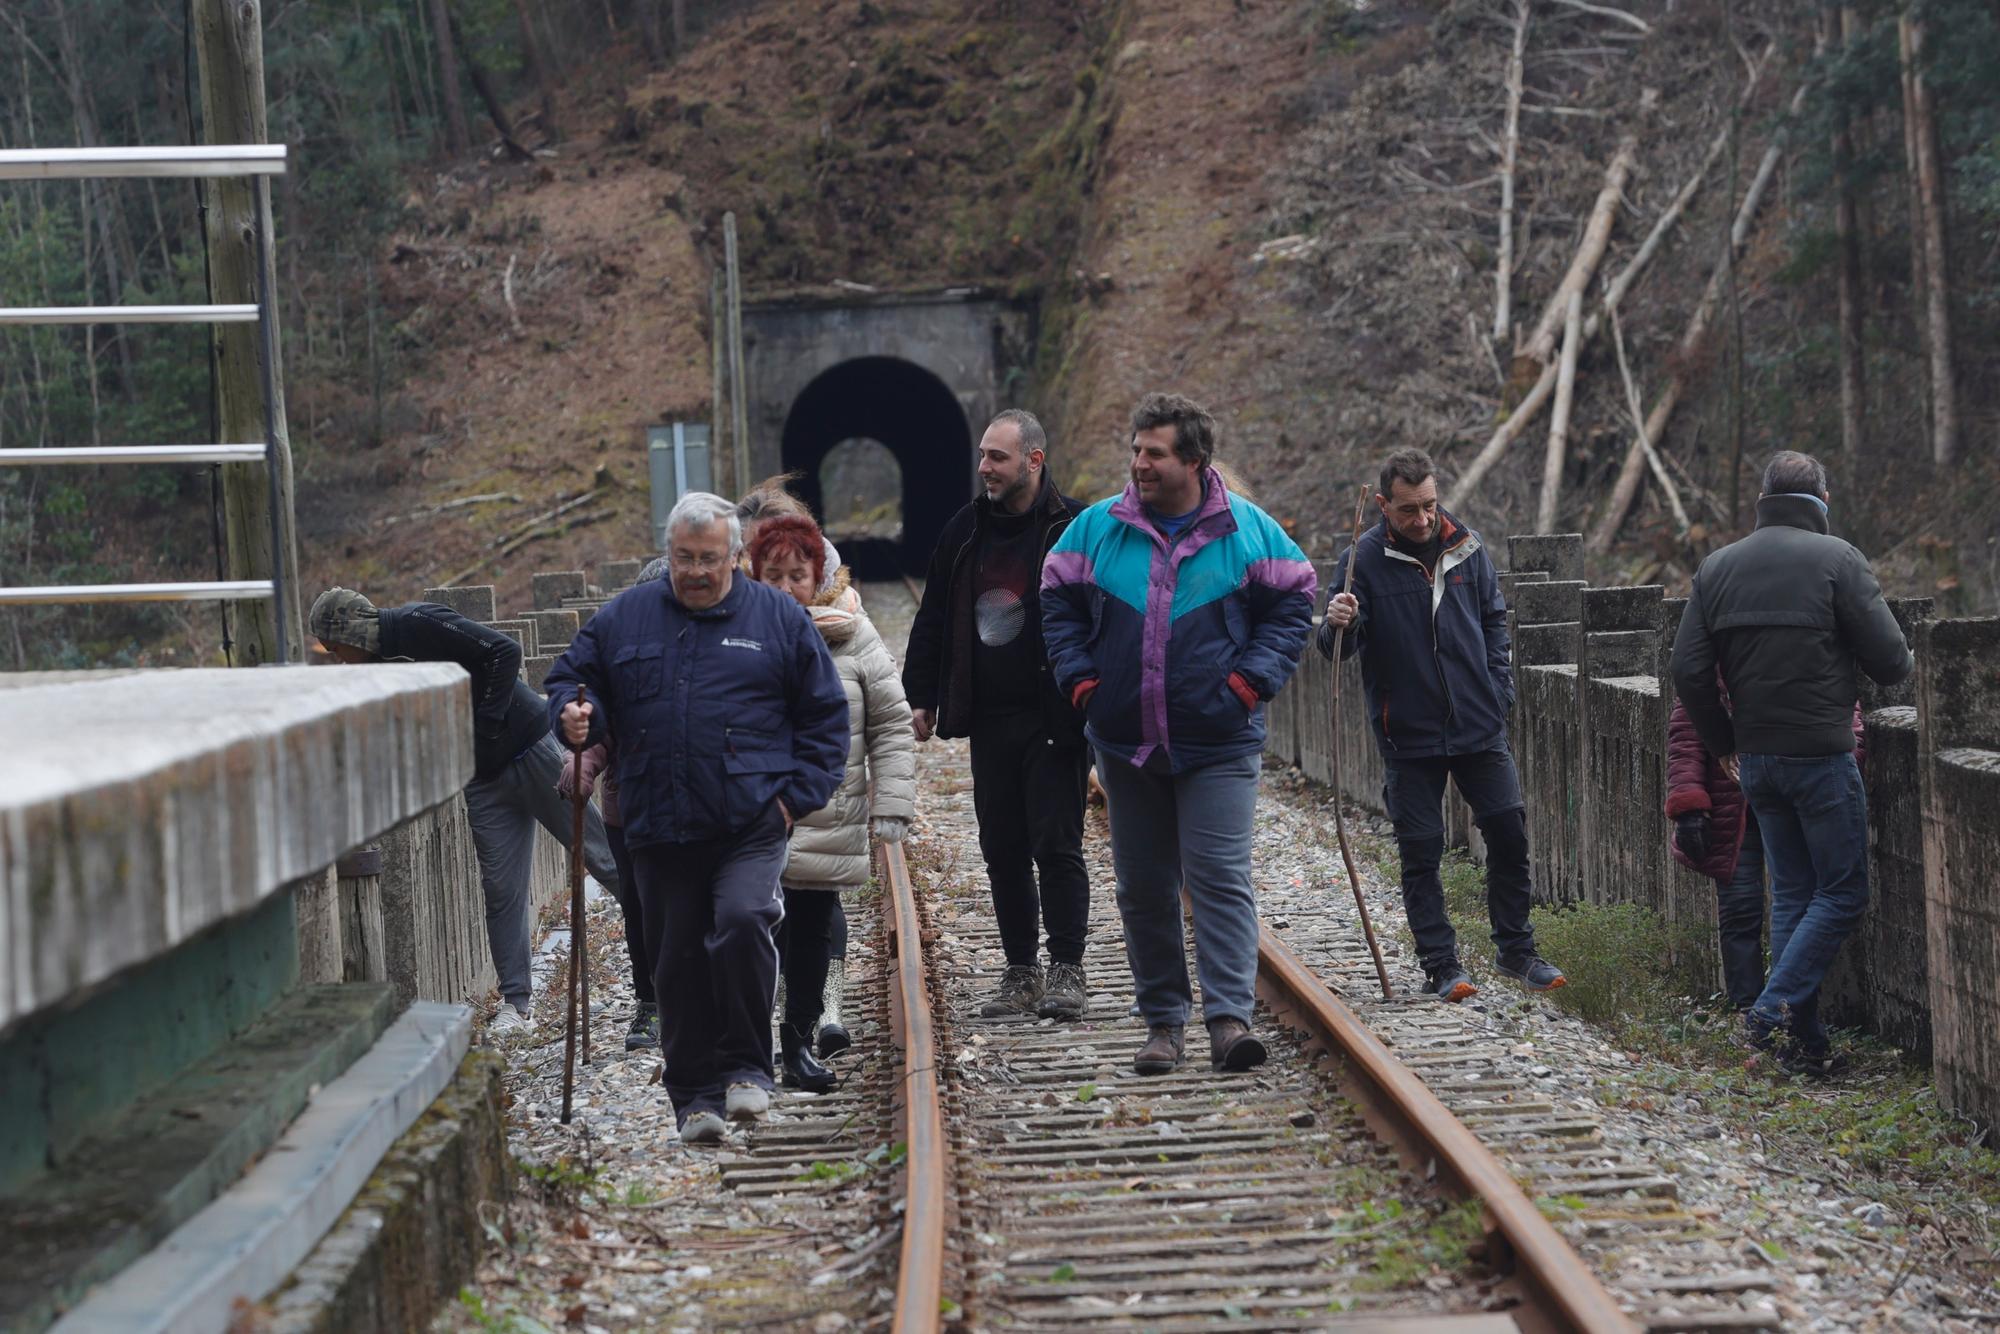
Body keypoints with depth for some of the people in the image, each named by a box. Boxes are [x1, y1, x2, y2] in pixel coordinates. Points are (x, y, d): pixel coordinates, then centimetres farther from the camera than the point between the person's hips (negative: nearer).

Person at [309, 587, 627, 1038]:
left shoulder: (418, 624, -18)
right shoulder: (377, 667, 9)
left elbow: (503, 651, -24)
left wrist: (487, 725, -22)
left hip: (529, 751, -8)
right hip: (484, 781, 8)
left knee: (599, 855, 1)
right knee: (501, 891, 3)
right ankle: (517, 1006, 5)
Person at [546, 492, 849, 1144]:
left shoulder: (779, 618, 6)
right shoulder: (623, 617, 9)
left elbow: (825, 713, 9)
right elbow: (570, 676, 18)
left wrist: (797, 795, -1)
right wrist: (575, 714, -6)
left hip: (752, 823, -2)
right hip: (660, 828, 3)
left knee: (743, 921, -24)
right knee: (678, 964, 5)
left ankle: (746, 1068, -7)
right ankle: (695, 1096, 17)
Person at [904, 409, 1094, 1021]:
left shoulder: (1073, 529, -7)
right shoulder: (963, 531, 10)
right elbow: (933, 621, 17)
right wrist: (921, 696, 13)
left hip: (1053, 719, -6)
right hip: (988, 720, 6)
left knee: (1056, 844, -5)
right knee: (1002, 850, 9)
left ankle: (1066, 970, 3)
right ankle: (1021, 972, 17)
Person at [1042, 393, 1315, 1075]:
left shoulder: (1248, 530, -2)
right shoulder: (1097, 528, 3)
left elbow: (1291, 606, 5)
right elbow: (1059, 604, 12)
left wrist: (1251, 678, -6)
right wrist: (1080, 678, 0)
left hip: (1219, 744, -3)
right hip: (1126, 743, 3)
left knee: (1220, 878, -11)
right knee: (1143, 888, 9)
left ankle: (1230, 1017, -11)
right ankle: (1164, 1020, 18)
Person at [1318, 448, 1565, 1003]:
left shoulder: (1466, 546, 2)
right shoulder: (1364, 560, -8)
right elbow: (1337, 650, -10)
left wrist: (1500, 689, 7)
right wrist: (1337, 625, -32)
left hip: (1480, 728, 3)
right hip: (1408, 737, -3)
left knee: (1509, 834, 6)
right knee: (1421, 853, 2)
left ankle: (1515, 949, 21)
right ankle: (1441, 965, 11)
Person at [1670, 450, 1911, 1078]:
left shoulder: (1717, 566, 7)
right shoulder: (1836, 559, -9)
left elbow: (1689, 670, 4)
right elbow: (1890, 658, -10)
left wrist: (1722, 742, 16)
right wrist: (1908, 666, 14)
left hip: (1754, 758, 6)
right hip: (1821, 754, -6)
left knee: (1791, 894, 13)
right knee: (1842, 891, 2)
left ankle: (1804, 1039, 12)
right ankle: (1775, 1010, -9)